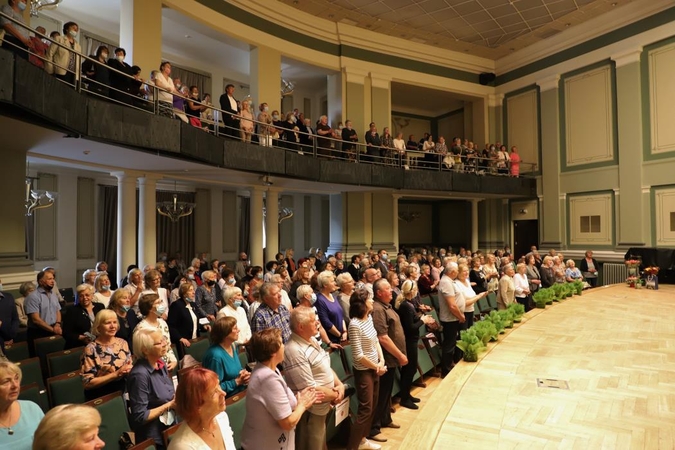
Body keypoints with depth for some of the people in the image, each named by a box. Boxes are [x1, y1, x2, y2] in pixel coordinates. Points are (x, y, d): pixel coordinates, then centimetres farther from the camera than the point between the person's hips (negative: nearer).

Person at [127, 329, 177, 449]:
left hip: (170, 426, 7)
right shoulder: (140, 375, -26)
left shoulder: (160, 362, -3)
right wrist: (169, 405, -20)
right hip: (154, 438, -7)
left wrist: (176, 398, -7)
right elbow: (140, 417, -23)